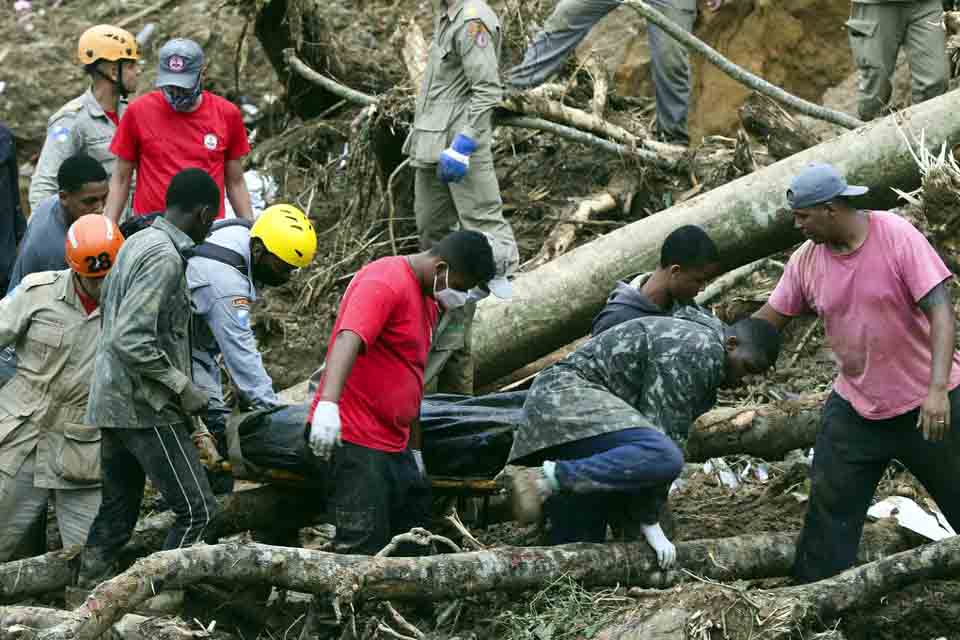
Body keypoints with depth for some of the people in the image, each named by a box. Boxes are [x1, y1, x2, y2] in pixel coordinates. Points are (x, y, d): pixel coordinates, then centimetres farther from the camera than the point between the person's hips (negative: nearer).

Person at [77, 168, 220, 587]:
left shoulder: (137, 243, 12)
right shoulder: (165, 258, -17)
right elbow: (131, 340, -25)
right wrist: (183, 387, -17)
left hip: (112, 405, 10)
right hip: (146, 410, -10)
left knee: (116, 515, 14)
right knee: (196, 510, -7)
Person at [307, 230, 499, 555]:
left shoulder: (428, 298, 17)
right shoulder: (385, 282, -14)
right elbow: (348, 339, -31)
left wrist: (414, 448, 27)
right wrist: (327, 403, -46)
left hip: (394, 443, 10)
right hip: (357, 442, -10)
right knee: (364, 545, -13)